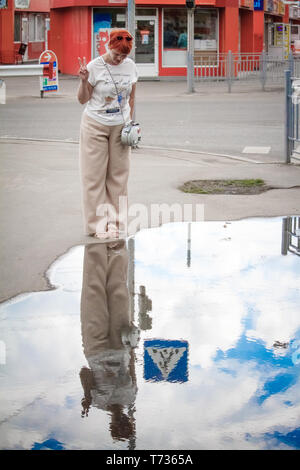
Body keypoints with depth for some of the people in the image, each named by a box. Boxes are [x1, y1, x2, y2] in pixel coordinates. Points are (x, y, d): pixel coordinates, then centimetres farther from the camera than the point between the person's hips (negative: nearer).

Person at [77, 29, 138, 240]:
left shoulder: (130, 66, 1)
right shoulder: (94, 67, -10)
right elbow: (83, 99, -5)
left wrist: (130, 122, 8)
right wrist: (84, 81, -22)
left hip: (120, 127, 3)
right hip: (96, 125, -3)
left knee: (118, 175, 3)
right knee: (95, 175, -2)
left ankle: (114, 222, 11)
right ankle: (98, 224, 5)